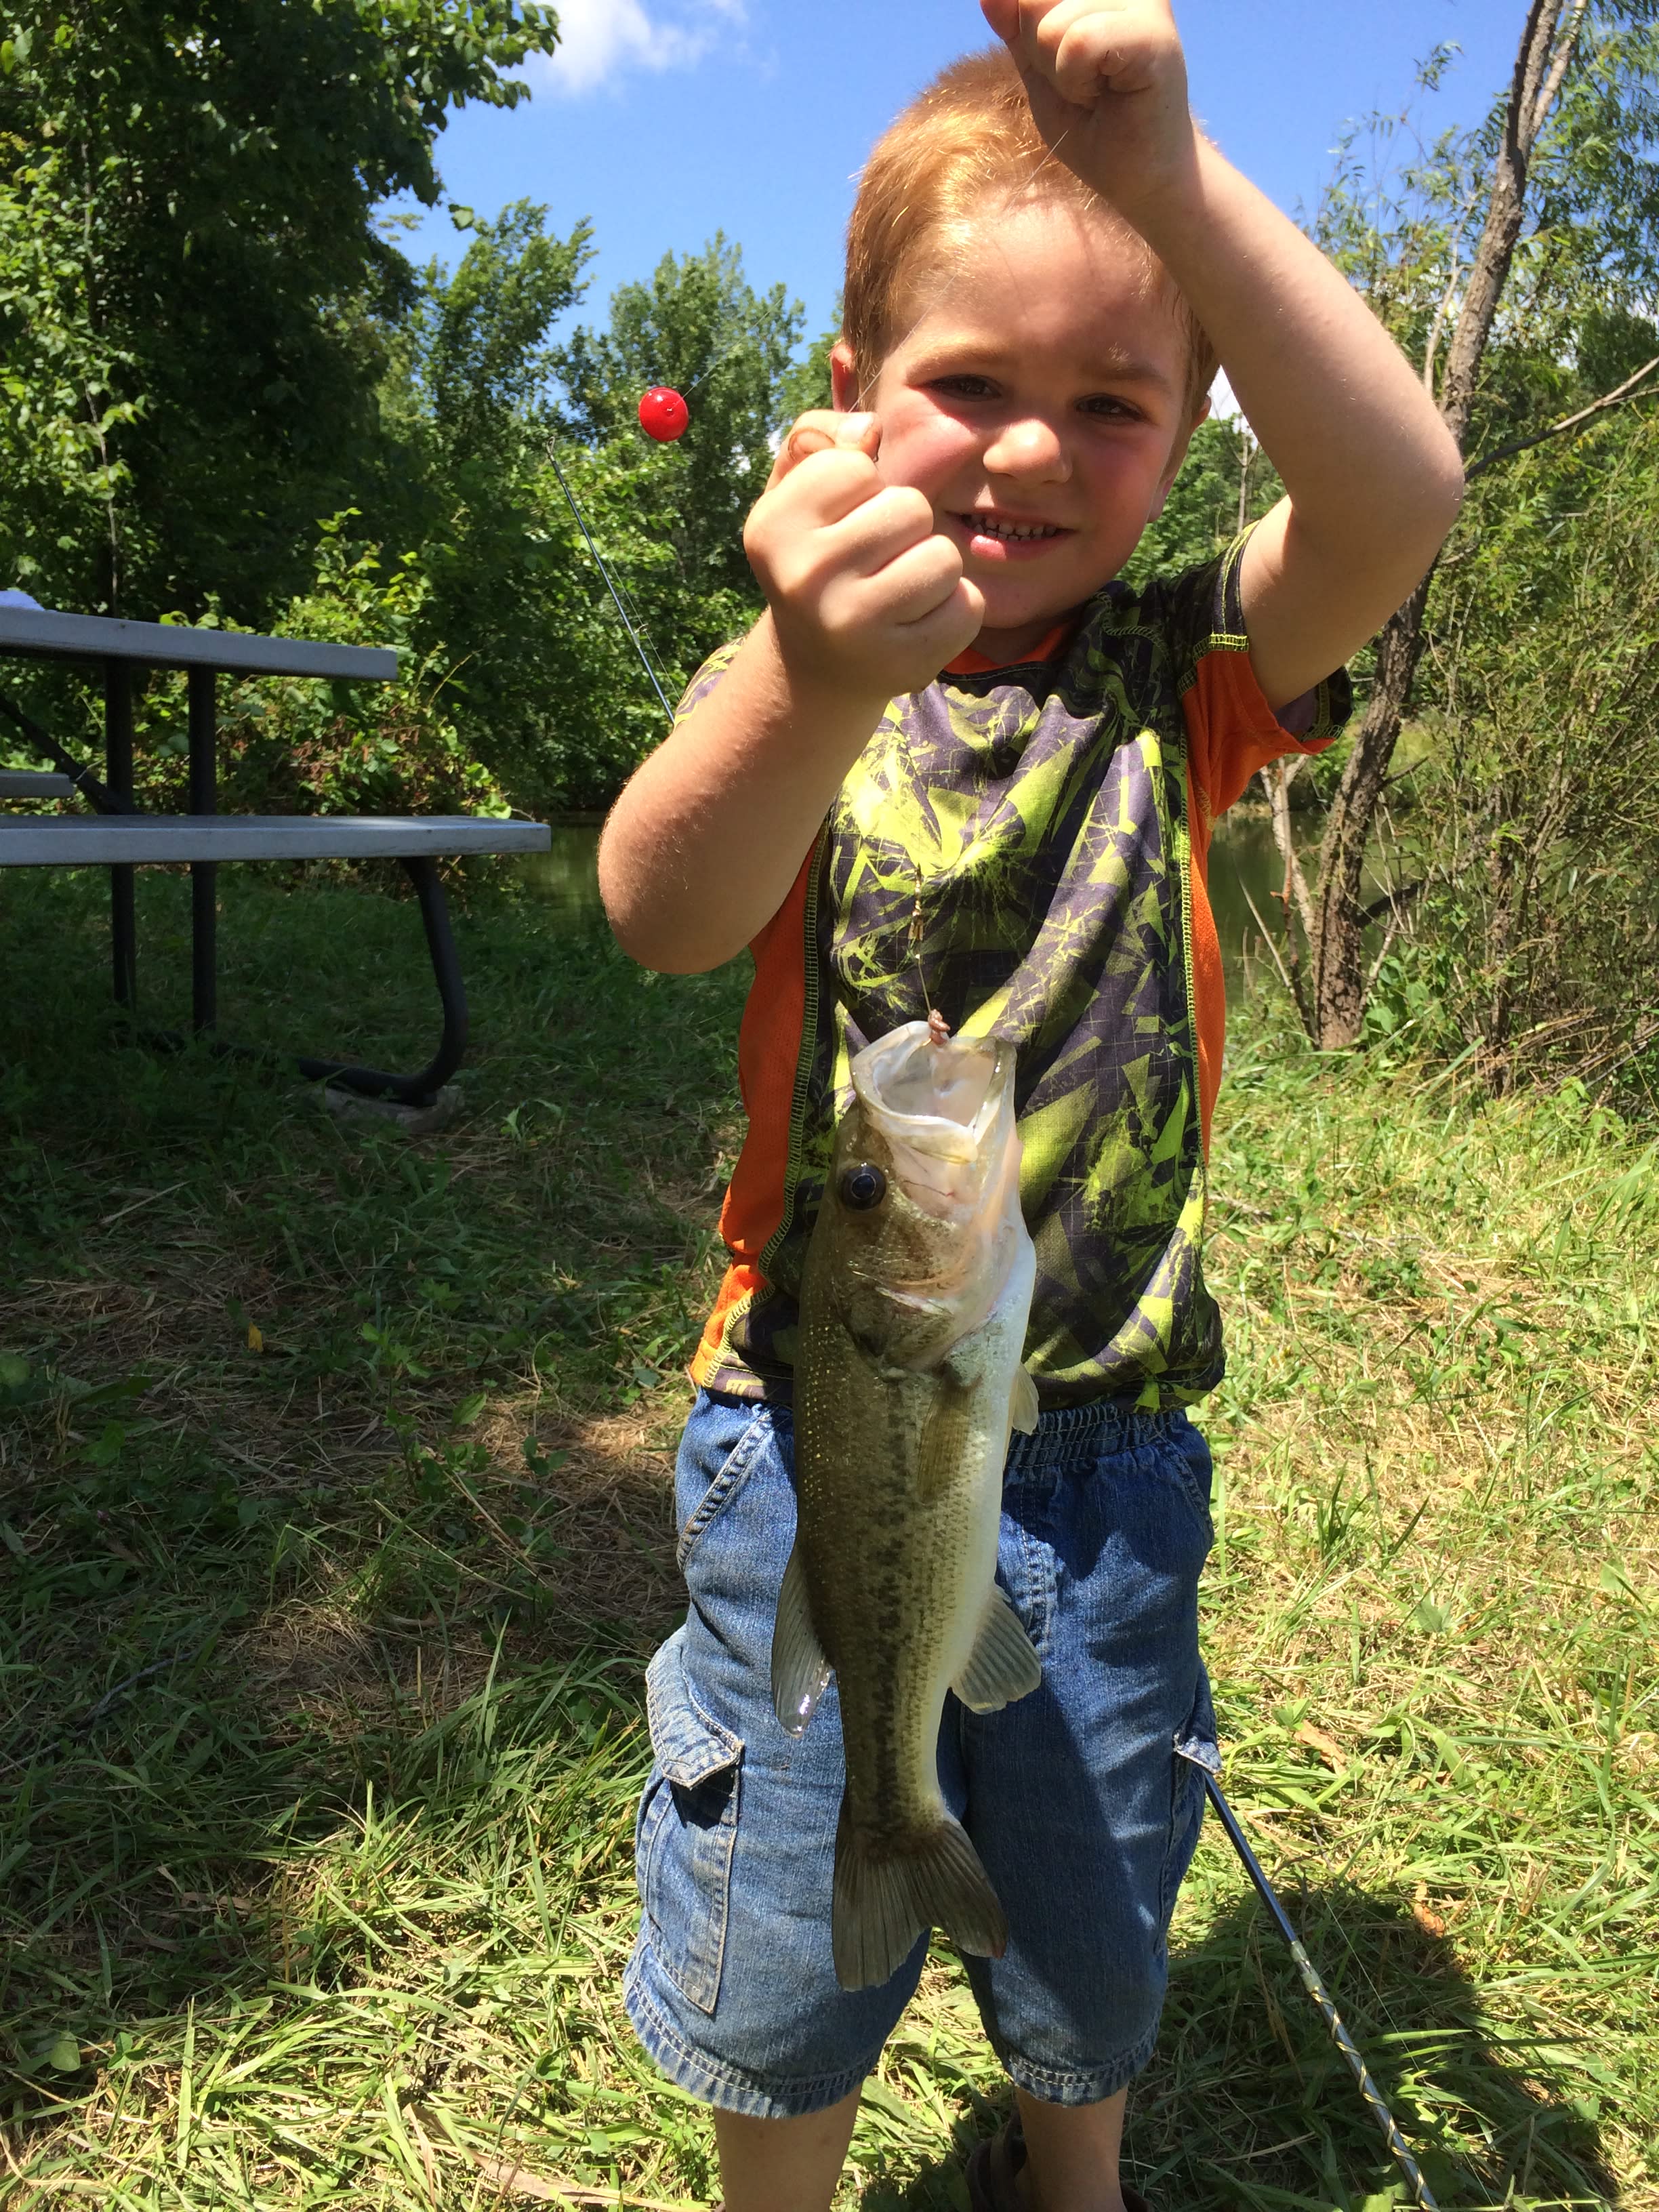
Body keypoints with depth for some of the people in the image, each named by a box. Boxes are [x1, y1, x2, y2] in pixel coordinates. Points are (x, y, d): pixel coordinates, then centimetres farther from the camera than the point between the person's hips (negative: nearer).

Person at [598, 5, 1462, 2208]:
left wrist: (1179, 180, -35)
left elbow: (1402, 497, -22)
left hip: (1104, 1444, 2)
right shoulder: (803, 682, -7)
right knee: (785, 1956, 16)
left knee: (1094, 1928, 23)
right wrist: (813, 690, -50)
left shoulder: (1176, 679, -3)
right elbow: (665, 911, -29)